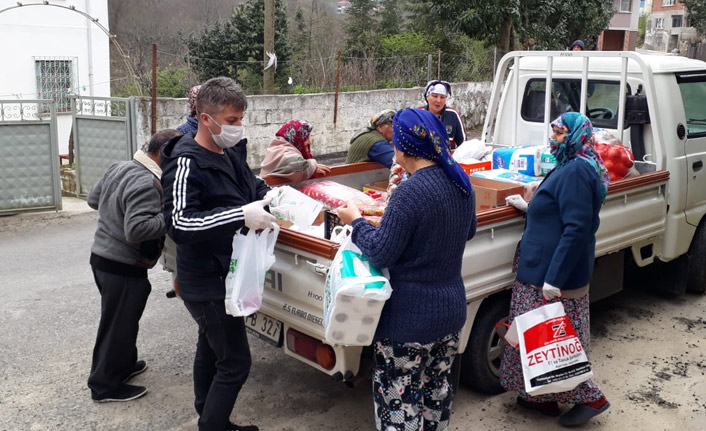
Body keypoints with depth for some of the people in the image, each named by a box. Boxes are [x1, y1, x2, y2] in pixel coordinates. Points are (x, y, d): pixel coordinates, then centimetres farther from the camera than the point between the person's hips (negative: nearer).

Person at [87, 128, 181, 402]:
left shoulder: (121, 167, 5)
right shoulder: (147, 184, -26)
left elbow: (93, 199, 16)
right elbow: (136, 230, -33)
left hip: (102, 256, 10)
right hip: (123, 267, -10)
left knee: (117, 320, 24)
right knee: (119, 326, 5)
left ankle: (123, 365, 41)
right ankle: (106, 386, 18)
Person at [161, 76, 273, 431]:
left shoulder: (231, 152, 3)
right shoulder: (186, 163, -22)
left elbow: (250, 189, 16)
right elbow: (179, 223, -30)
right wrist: (241, 216, -37)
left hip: (222, 275, 9)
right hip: (208, 283, -9)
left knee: (211, 349, 23)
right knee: (235, 362, -4)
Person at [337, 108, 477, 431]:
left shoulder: (410, 193, -25)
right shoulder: (460, 181, 1)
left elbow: (380, 253, -21)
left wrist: (355, 221, -7)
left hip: (409, 320, -8)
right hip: (452, 308, 8)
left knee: (399, 400, 7)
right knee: (438, 387, 24)